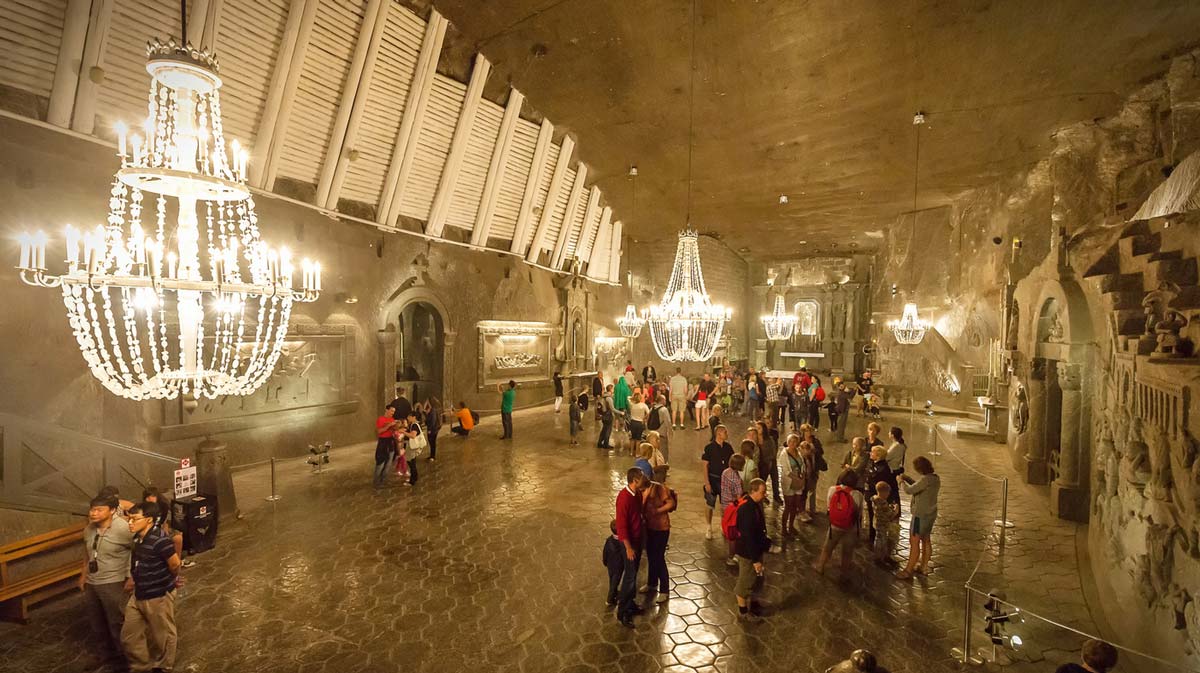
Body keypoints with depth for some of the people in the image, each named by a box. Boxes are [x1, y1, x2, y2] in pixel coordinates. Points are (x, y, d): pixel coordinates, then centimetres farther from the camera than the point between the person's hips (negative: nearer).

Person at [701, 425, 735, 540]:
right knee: (710, 505, 4)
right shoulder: (709, 447, -12)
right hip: (713, 479, -3)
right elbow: (705, 466, -10)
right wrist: (707, 482, -13)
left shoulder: (728, 447, 0)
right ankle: (709, 529, 20)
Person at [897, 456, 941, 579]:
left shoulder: (926, 479, -27)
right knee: (926, 540, 21)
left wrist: (902, 481, -10)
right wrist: (908, 479, 9)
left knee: (914, 542, 1)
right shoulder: (935, 478, 2)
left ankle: (908, 571, 10)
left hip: (921, 515, -9)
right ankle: (924, 567, 35)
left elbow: (909, 490, -27)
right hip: (931, 514, 9)